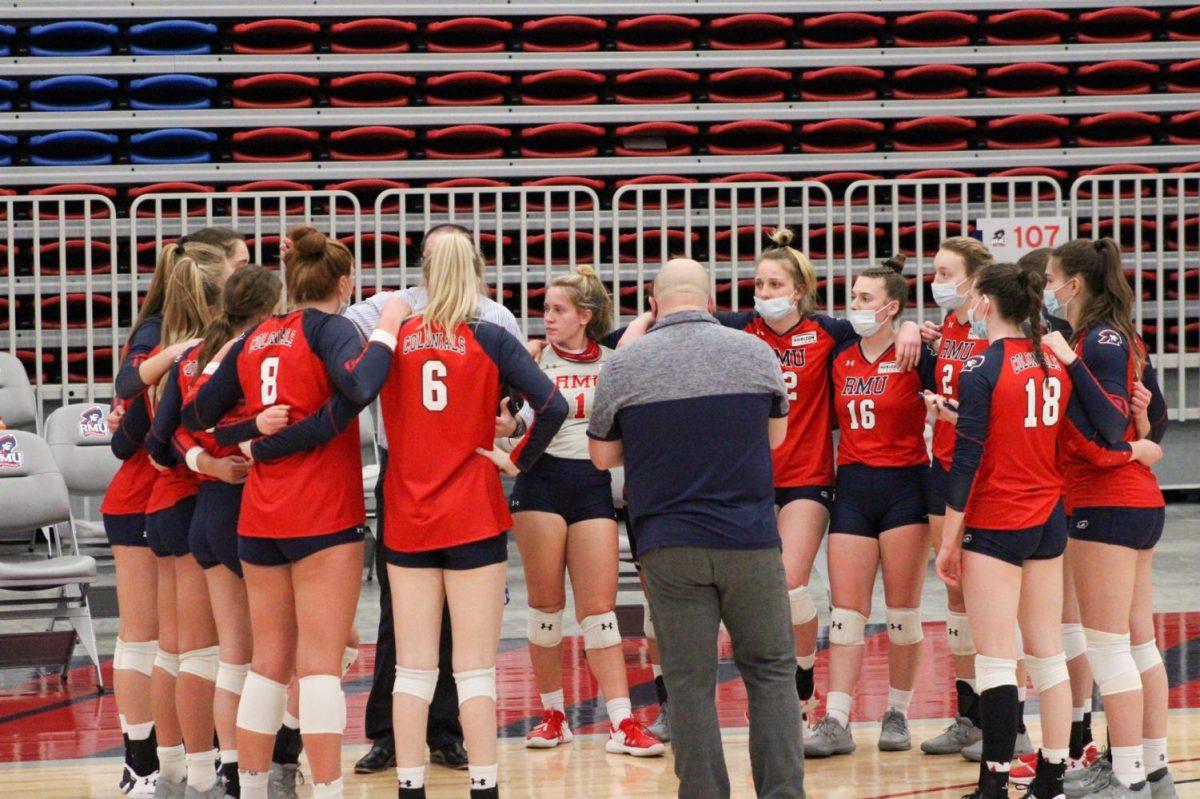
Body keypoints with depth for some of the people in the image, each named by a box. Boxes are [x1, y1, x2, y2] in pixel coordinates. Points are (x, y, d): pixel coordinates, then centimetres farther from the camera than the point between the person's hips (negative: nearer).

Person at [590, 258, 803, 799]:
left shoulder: (623, 366, -3)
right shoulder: (755, 353, 1)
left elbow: (602, 456, 8)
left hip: (668, 546, -1)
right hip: (750, 539, 1)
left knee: (690, 682, 4)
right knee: (772, 671, 10)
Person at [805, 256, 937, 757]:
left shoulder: (914, 355, -5)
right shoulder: (841, 355, 9)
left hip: (904, 487, -4)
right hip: (852, 487, 4)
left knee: (902, 609, 1)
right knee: (845, 609, -2)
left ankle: (897, 715, 12)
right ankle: (835, 722, -5)